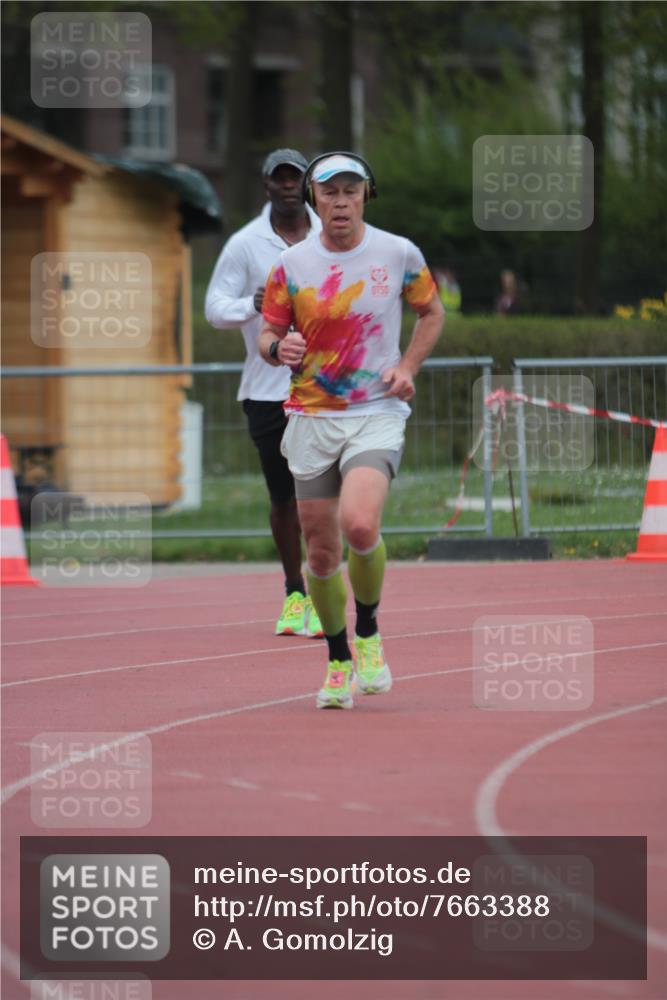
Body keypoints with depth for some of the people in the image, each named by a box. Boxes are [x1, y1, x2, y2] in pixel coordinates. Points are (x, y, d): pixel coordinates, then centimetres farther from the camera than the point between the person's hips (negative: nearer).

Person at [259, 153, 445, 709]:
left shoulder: (399, 254, 0)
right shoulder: (291, 265, 2)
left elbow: (432, 312, 15)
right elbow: (267, 335, 11)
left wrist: (408, 367, 0)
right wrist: (279, 349, -13)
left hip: (378, 414, -2)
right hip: (312, 418, 2)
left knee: (360, 525, -25)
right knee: (322, 552, 3)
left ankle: (368, 632, 0)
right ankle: (339, 664, 22)